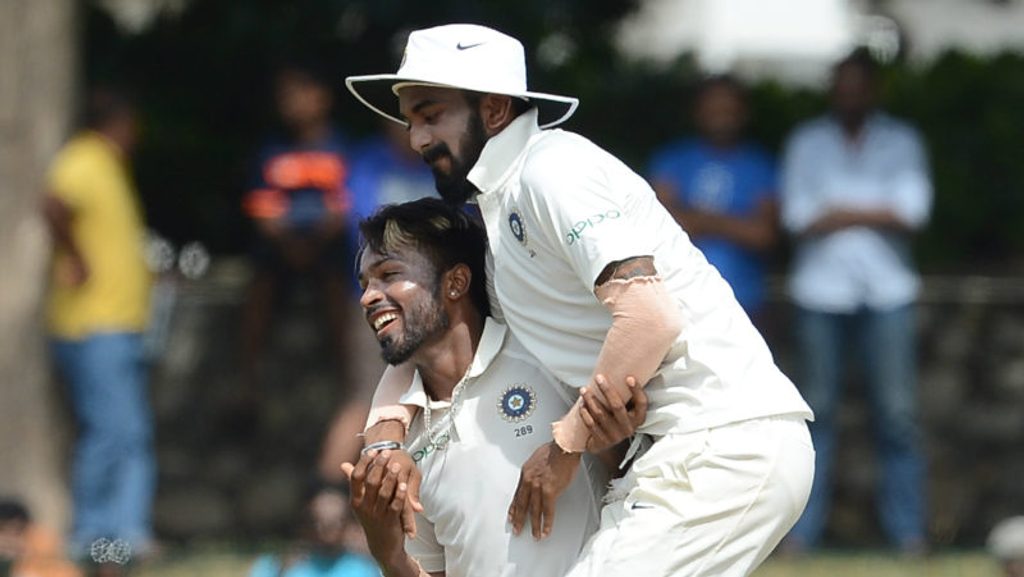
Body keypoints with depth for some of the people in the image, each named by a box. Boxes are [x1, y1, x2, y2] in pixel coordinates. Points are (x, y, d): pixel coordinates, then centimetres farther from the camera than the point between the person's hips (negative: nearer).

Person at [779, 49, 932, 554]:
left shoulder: (901, 142, 10)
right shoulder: (806, 142, 10)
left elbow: (913, 209, -4)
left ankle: (908, 531, -1)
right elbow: (798, 218, -1)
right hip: (820, 291, 0)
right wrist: (873, 212, -6)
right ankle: (801, 530, 3)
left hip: (886, 291, 0)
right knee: (816, 411, -1)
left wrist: (837, 212, -6)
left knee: (897, 413, -5)